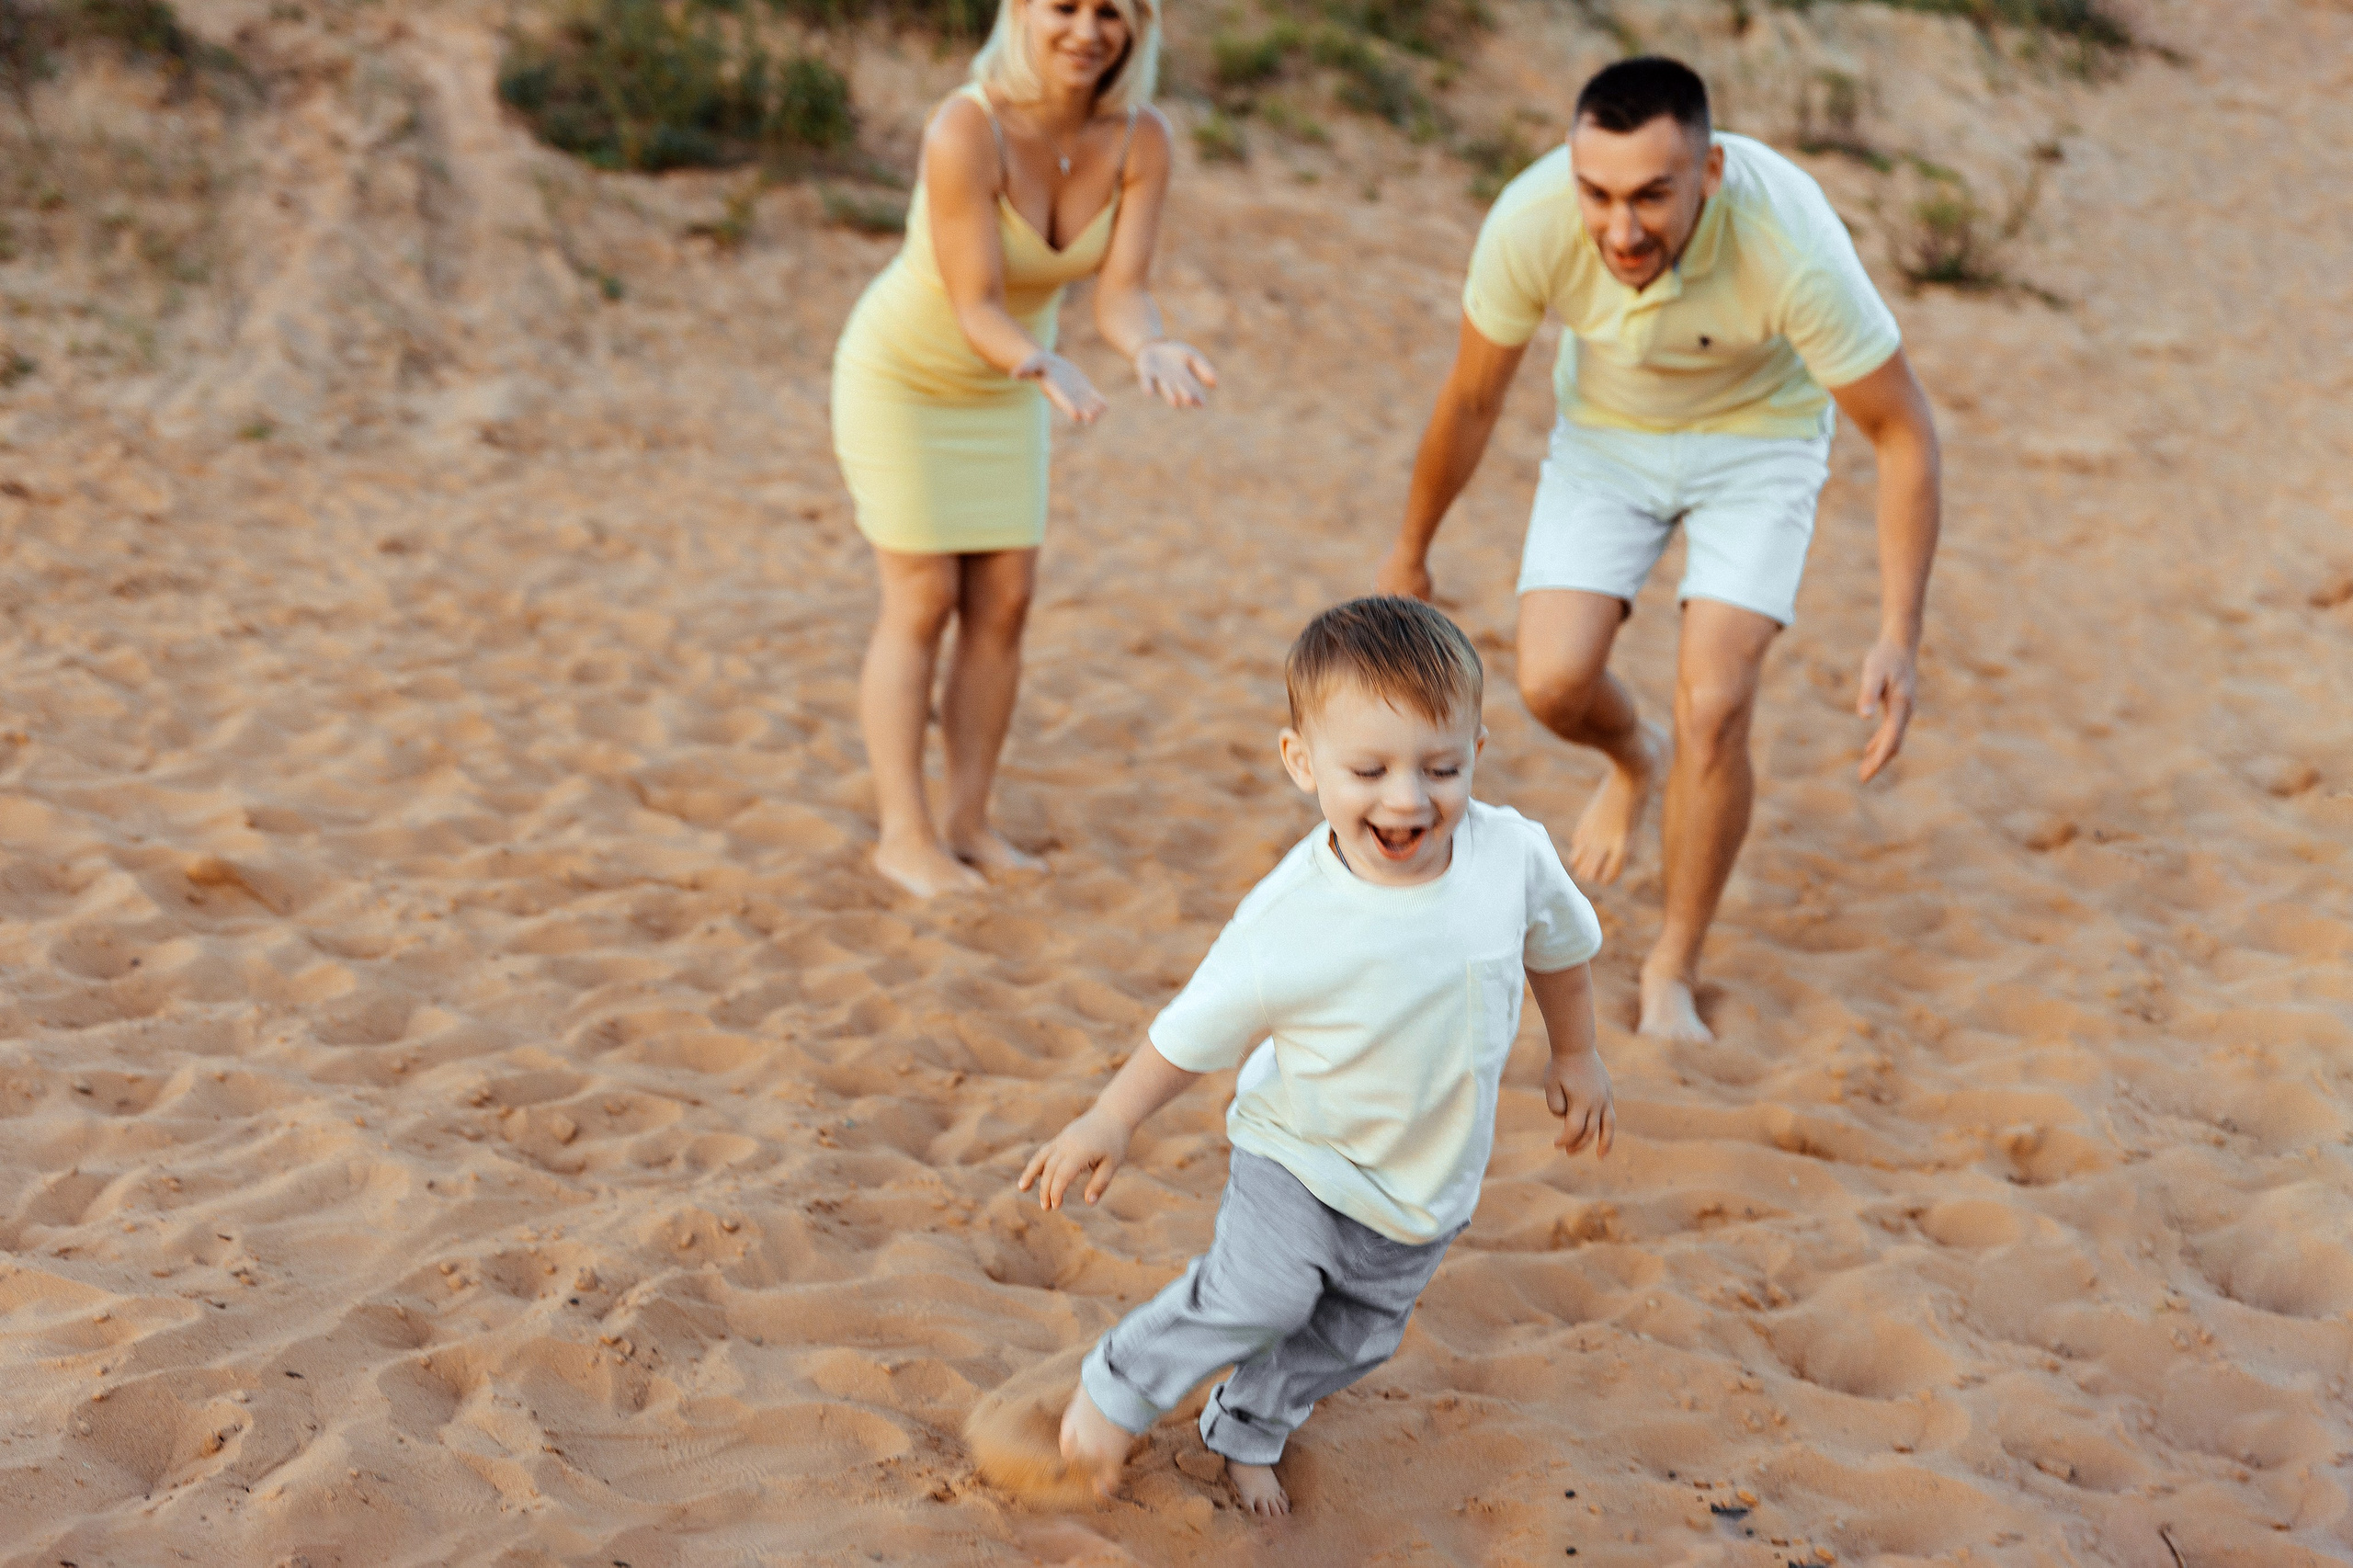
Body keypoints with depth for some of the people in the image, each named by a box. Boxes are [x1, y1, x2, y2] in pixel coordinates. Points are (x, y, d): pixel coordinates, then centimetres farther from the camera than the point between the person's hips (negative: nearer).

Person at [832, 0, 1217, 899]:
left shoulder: (1142, 141, -17)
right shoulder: (965, 132, -32)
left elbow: (1119, 297, -22)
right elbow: (977, 309, -32)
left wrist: (1151, 350, -45)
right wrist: (1047, 369, -52)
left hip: (1000, 385, 5)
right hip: (901, 376, -5)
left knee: (1003, 602, 3)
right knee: (923, 603, -6)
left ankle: (968, 822, 14)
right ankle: (903, 834, 5)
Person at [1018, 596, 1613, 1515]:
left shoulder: (1513, 854, -20)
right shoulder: (1286, 923, -30)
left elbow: (1558, 944, 3)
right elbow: (1195, 1031, -14)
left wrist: (1574, 1056, 15)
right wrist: (1110, 1122, -7)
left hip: (1431, 1178, 4)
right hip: (1303, 1153, -4)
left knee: (1353, 1336, 15)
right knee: (1257, 1295, -20)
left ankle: (1246, 1430, 44)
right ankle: (1114, 1388, 8)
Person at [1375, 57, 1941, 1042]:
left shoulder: (1791, 246, -37)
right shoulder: (1530, 224, -31)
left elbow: (1903, 433, -24)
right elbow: (1470, 402, -12)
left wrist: (1899, 638, -31)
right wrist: (1409, 555, 2)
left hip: (1758, 435, -2)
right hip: (1606, 434, 2)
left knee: (1713, 707, -14)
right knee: (1552, 682, -13)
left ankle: (1672, 974, 8)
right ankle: (1635, 760, 27)